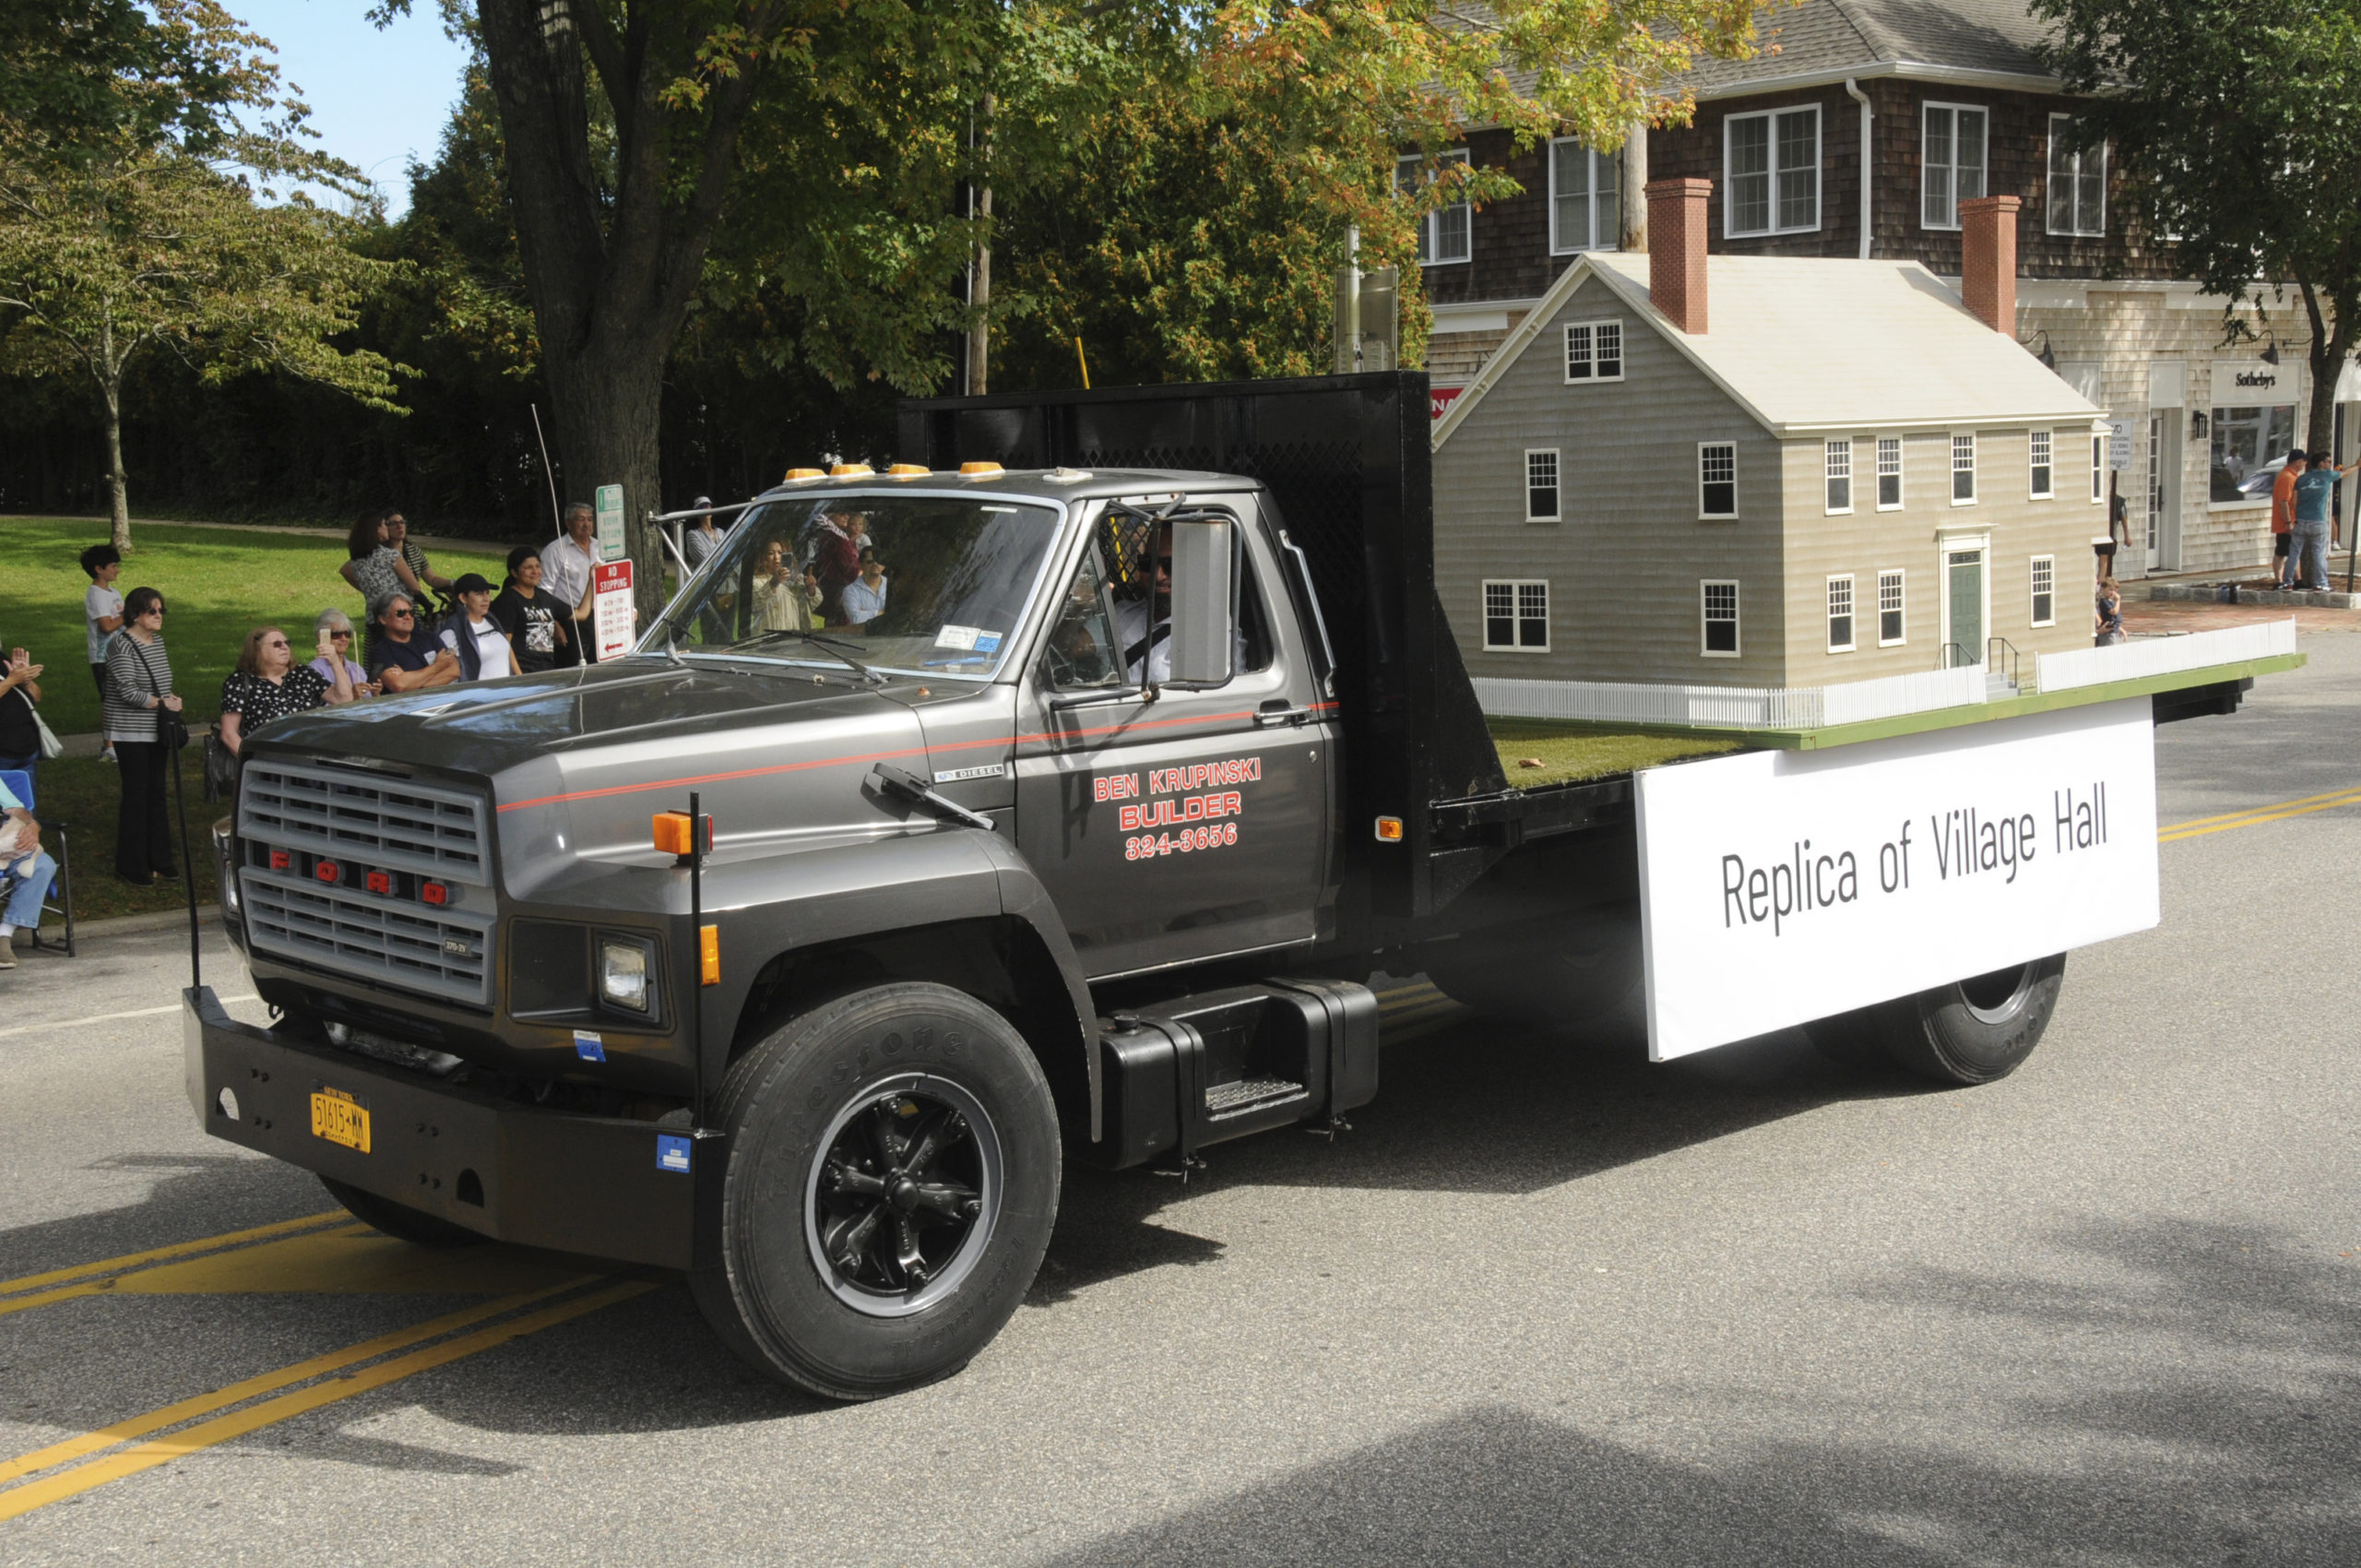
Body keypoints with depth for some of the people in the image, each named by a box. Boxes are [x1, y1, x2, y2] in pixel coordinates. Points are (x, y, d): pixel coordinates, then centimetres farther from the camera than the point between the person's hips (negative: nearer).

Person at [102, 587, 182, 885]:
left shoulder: (158, 641, 10)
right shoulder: (122, 646, -15)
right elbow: (127, 690, -22)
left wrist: (170, 701, 5)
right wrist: (161, 703, -15)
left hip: (157, 731, 8)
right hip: (132, 734, -8)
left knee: (156, 794, 11)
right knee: (136, 796, -5)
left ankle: (159, 860, 18)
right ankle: (131, 866, 3)